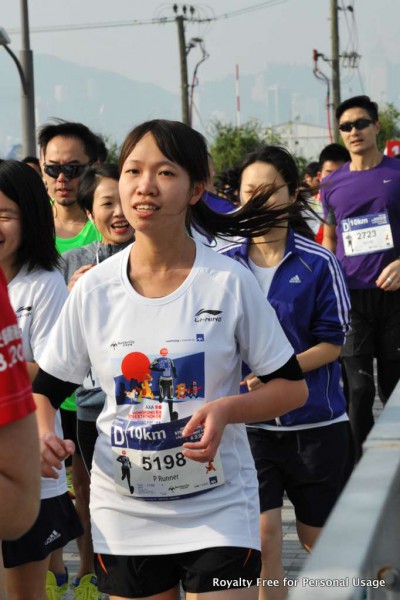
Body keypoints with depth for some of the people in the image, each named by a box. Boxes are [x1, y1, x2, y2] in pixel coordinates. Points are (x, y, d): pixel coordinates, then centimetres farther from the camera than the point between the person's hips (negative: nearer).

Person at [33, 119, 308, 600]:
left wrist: (227, 408, -21)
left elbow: (293, 387, -3)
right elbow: (45, 389, 7)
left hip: (219, 510, -2)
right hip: (123, 515, 2)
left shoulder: (230, 282, -9)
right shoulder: (92, 289, -3)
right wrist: (42, 433, -14)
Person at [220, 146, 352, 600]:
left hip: (315, 421, -1)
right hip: (249, 422, 1)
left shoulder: (319, 264, -7)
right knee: (261, 535, -7)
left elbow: (332, 342, -7)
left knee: (316, 537, 13)